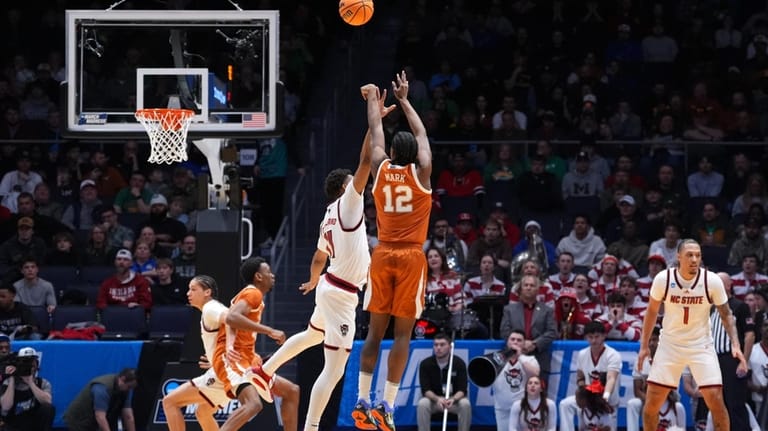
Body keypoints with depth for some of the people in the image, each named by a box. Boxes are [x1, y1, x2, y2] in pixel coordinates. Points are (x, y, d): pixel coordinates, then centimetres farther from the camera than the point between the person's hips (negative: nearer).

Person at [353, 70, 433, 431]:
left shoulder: (380, 169, 1)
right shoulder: (422, 172, -4)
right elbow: (421, 134, 11)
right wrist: (404, 100, 22)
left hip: (382, 255, 3)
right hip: (411, 257, -3)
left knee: (375, 329, 7)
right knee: (403, 332, -3)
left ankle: (362, 401, 1)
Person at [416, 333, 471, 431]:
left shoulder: (459, 363, -13)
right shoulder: (425, 364, -12)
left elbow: (462, 390, -17)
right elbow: (425, 390, -16)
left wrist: (453, 399, -40)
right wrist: (437, 399, -38)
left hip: (454, 398, 0)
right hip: (433, 398, 0)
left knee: (465, 404, -32)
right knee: (422, 404, -32)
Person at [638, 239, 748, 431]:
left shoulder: (712, 281, -14)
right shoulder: (663, 279, -13)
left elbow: (726, 314, -2)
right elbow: (652, 311, 4)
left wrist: (735, 344, -15)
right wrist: (644, 345, 4)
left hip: (701, 345, -1)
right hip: (670, 343, 1)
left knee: (715, 399, -11)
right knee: (652, 401, -1)